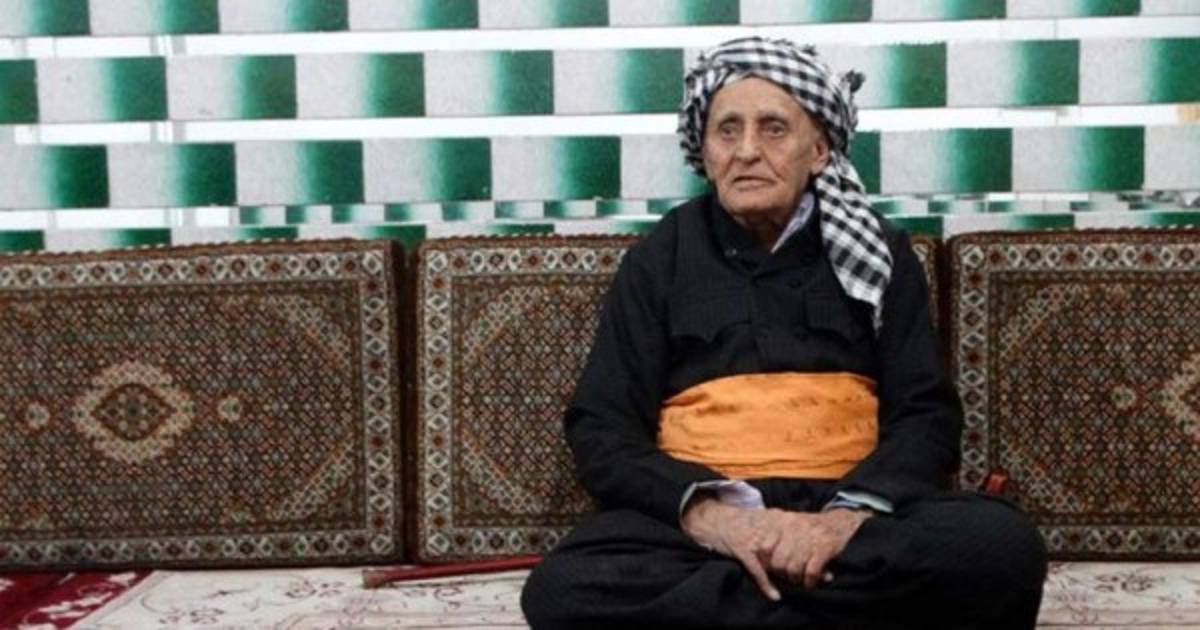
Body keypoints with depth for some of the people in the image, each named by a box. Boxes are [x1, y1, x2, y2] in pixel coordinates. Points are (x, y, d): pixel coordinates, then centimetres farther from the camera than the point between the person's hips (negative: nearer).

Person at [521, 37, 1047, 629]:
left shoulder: (879, 252, 15)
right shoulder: (659, 257, 12)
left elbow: (926, 414, 6)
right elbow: (600, 428, 4)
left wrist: (852, 512, -16)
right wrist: (703, 508, -16)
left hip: (849, 507, 1)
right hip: (694, 519, 0)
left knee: (1003, 547, -30)